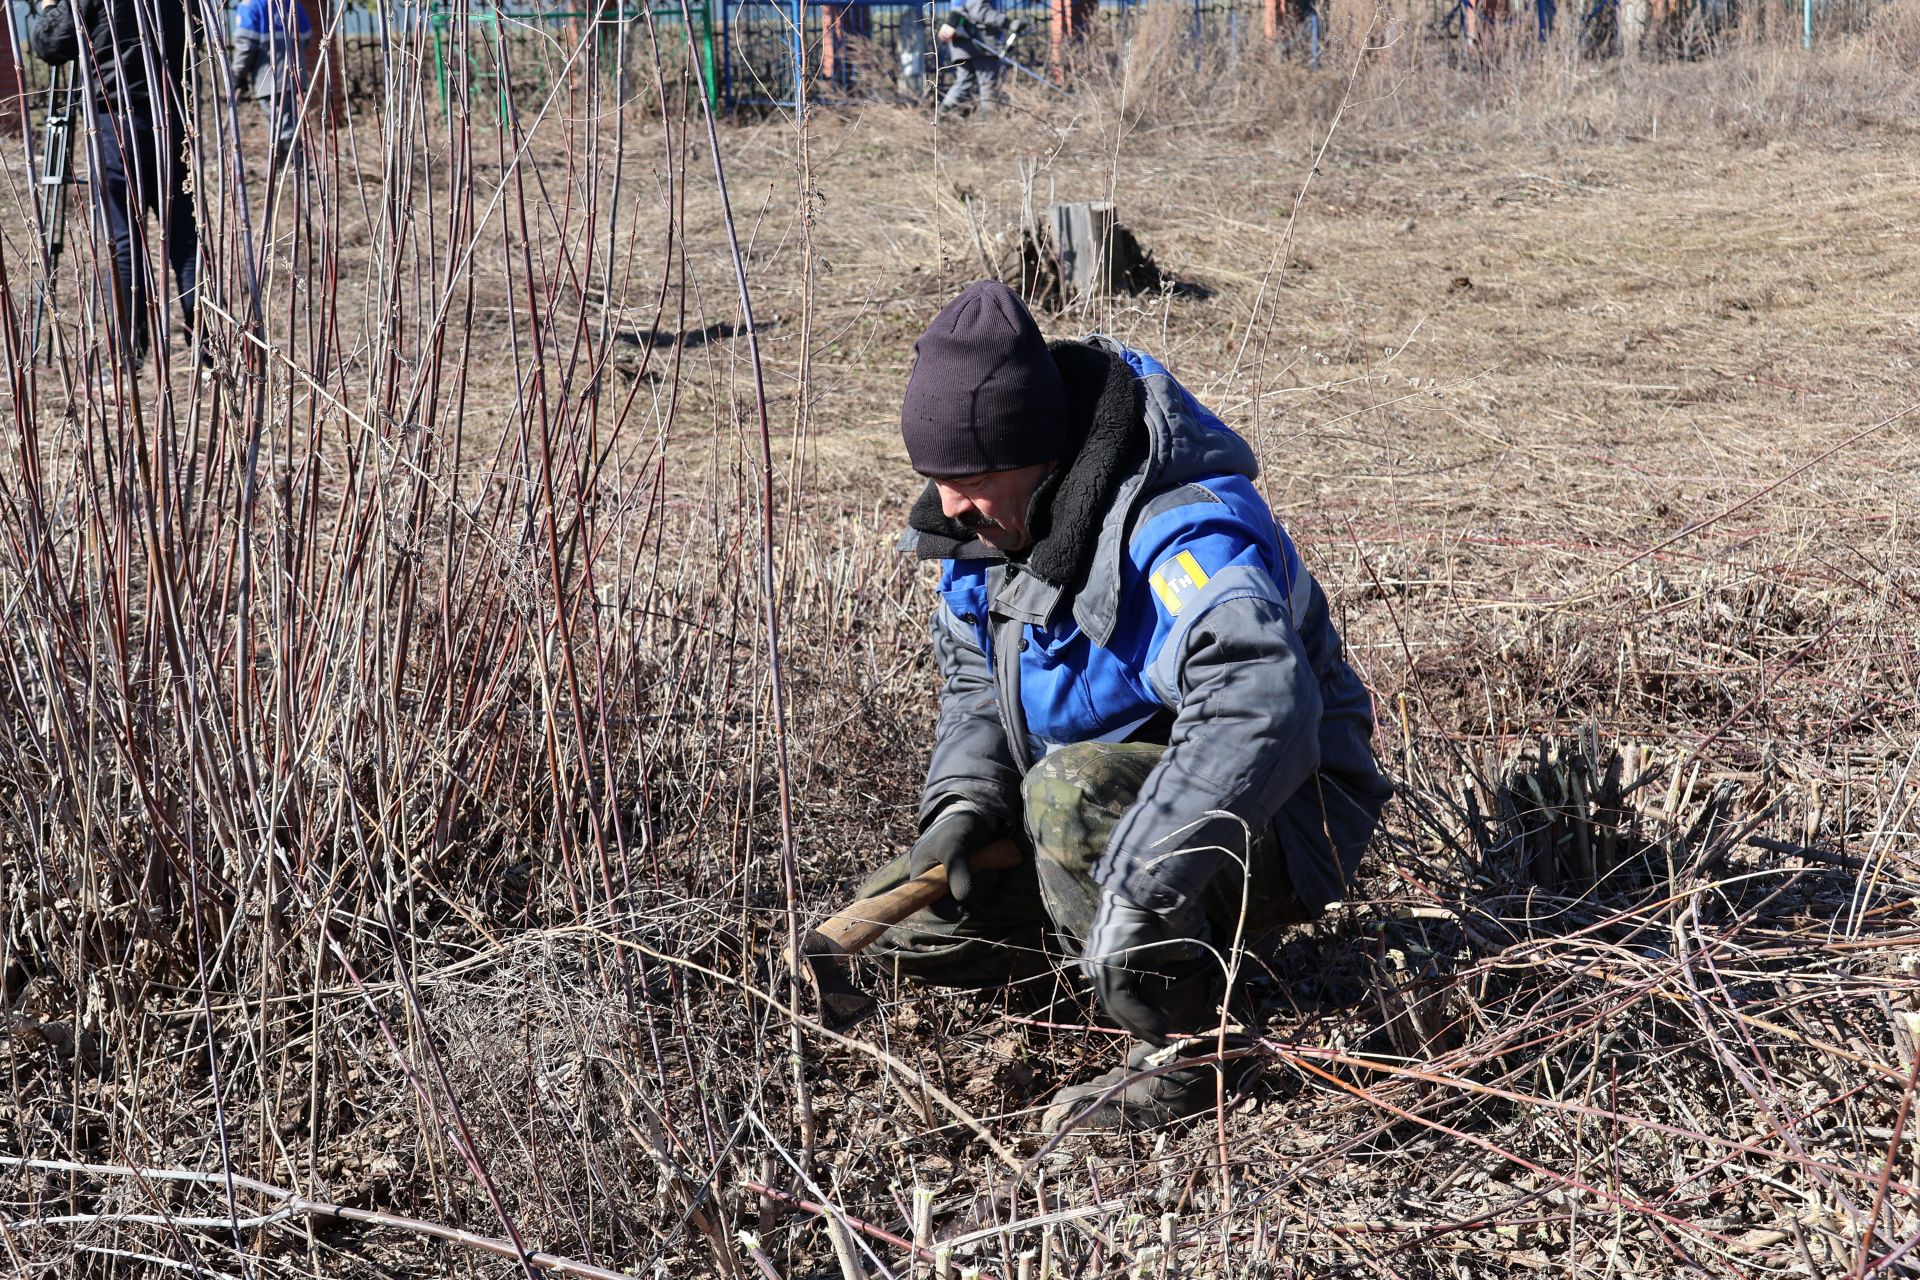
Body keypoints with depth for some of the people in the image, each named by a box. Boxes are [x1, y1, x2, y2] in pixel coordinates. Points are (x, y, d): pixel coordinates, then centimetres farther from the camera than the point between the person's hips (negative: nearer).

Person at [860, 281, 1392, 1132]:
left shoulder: (1181, 534, -31)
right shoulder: (993, 521, -2)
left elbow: (1260, 711, -47)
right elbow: (975, 681, 10)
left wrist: (1136, 892, -52)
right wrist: (962, 806, -12)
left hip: (1279, 830, -9)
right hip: (1126, 783, 9)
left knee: (1075, 791, -37)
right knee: (913, 923, 1)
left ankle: (1182, 1051, -21)